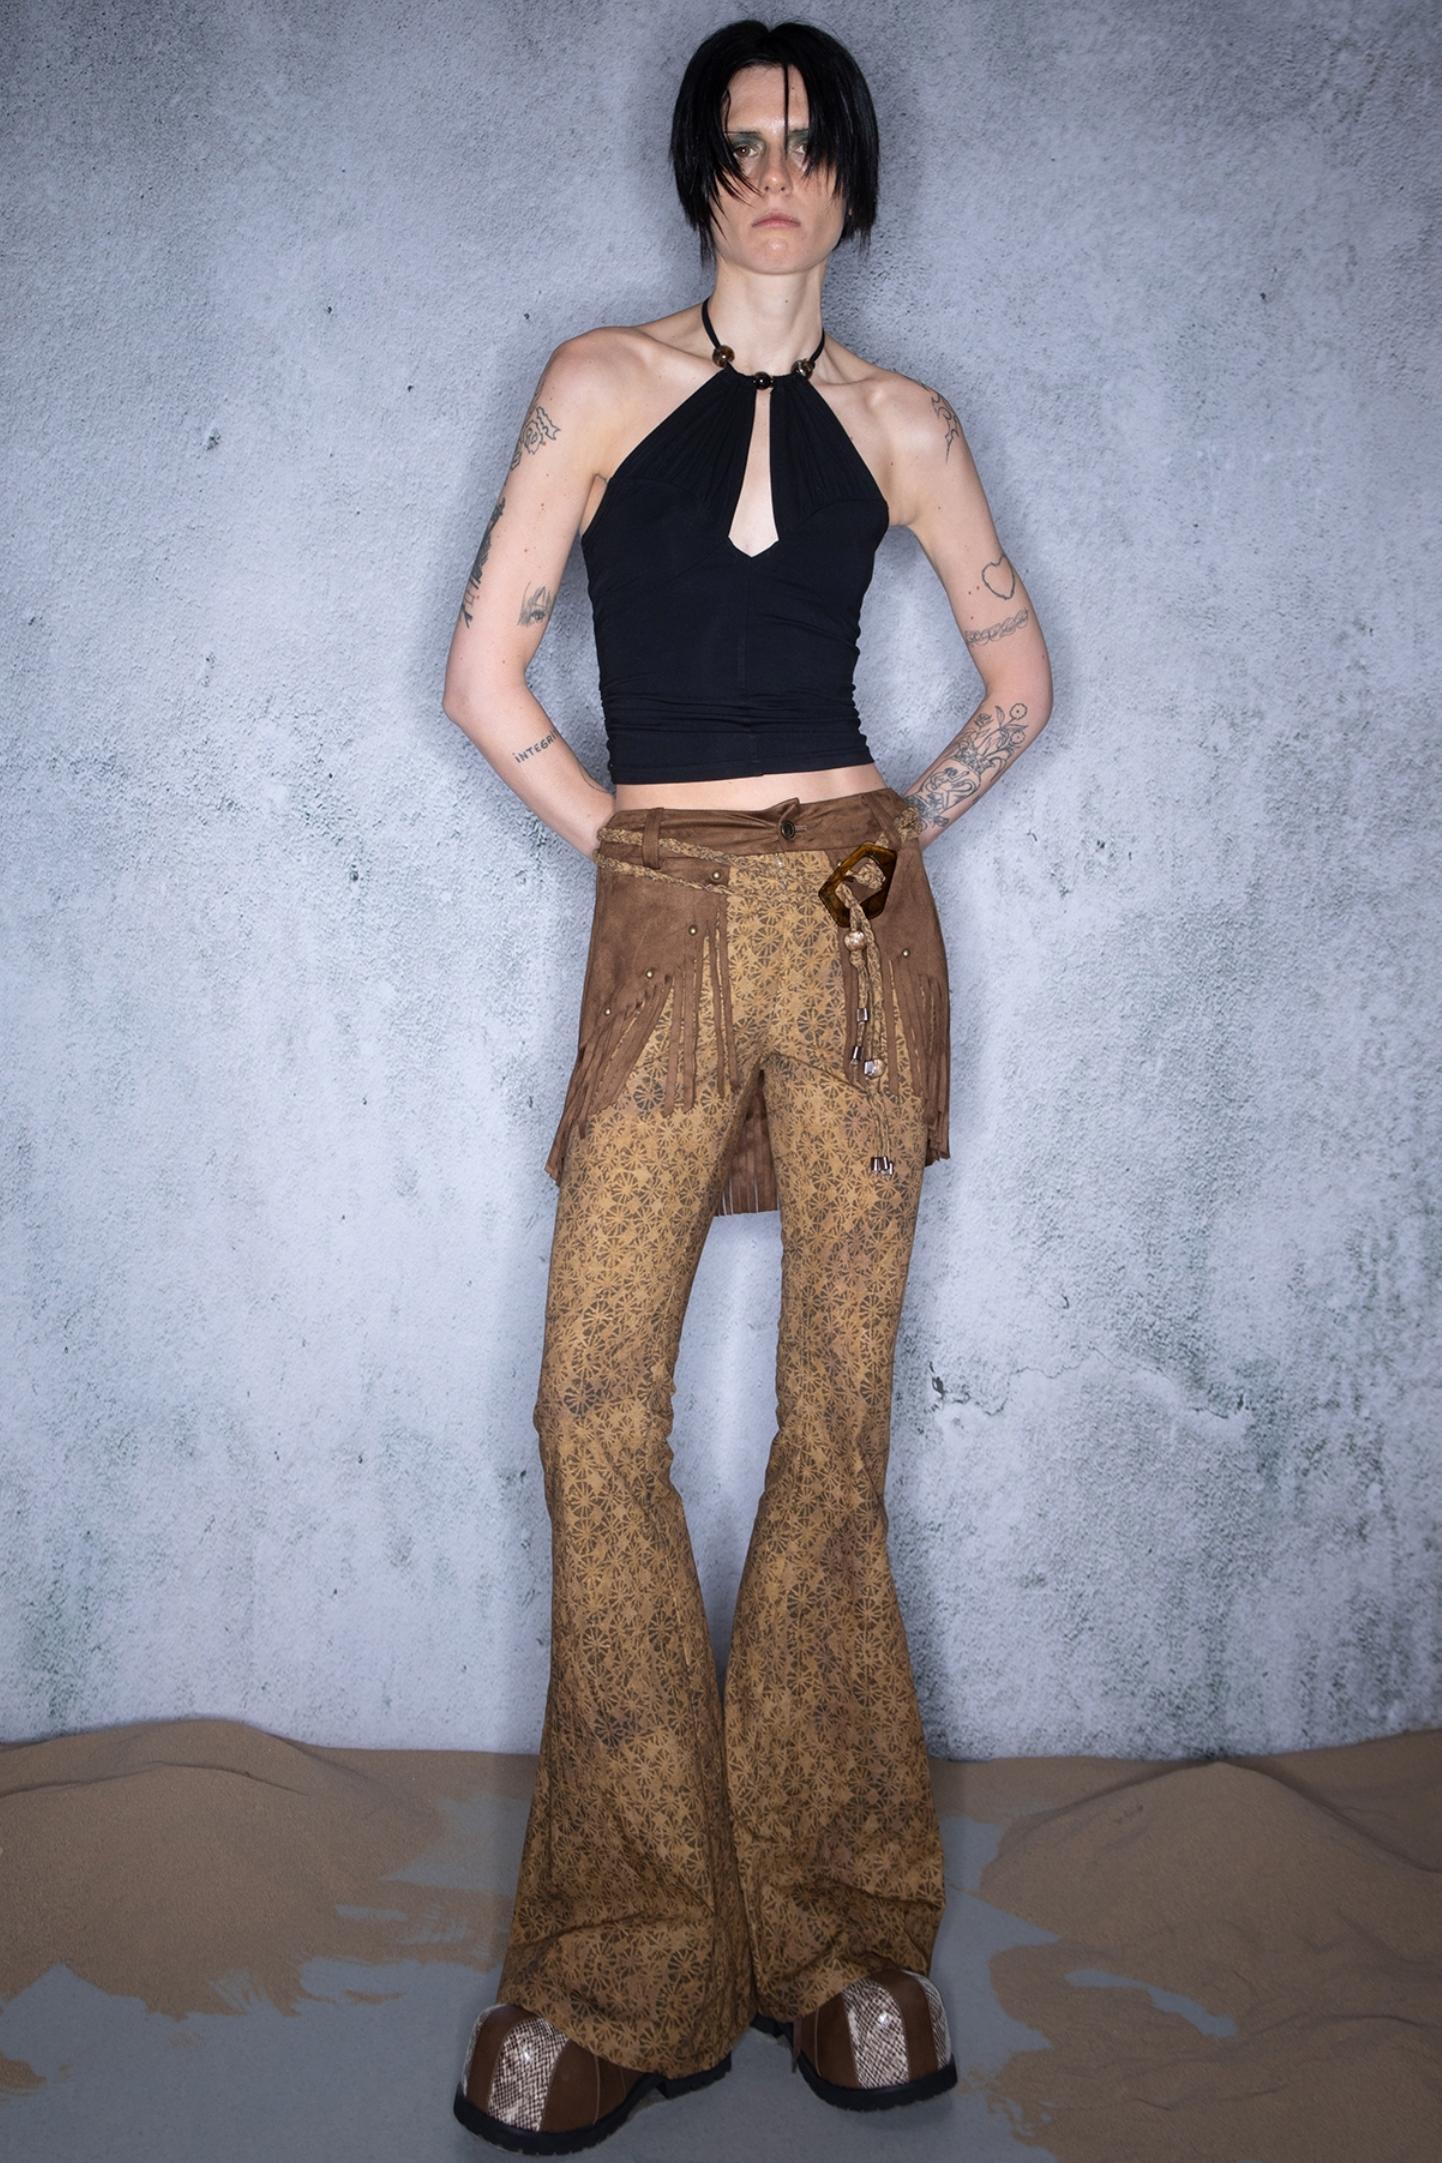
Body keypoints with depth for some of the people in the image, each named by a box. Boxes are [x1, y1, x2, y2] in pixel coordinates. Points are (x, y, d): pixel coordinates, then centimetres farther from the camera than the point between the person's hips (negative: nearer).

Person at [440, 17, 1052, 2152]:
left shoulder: (898, 419, 13)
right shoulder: (602, 382, 9)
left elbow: (1020, 669, 21)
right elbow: (485, 666, 5)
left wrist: (915, 822, 9)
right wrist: (627, 841, 5)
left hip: (850, 921, 1)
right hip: (662, 930, 0)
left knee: (836, 1416, 1)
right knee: (598, 1406, -7)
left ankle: (841, 1933, 14)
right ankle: (628, 1968, 5)